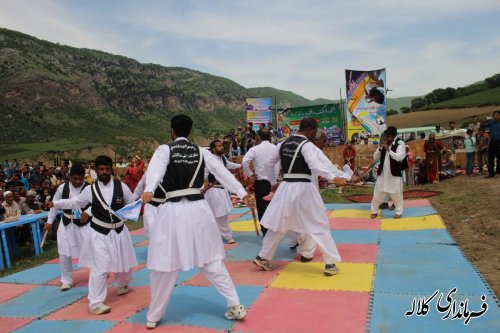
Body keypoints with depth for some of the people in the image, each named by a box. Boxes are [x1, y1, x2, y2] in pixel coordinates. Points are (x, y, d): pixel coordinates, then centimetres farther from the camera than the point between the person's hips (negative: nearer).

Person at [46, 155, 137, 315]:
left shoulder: (121, 186, -7)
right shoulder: (90, 189, -4)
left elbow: (133, 204, 2)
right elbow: (75, 202, 9)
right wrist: (55, 203, 4)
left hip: (119, 231, 2)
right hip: (99, 233, -2)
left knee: (124, 263, 18)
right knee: (99, 268, -7)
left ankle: (122, 284, 50)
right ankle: (95, 303, 5)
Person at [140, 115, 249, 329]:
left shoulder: (165, 149, -2)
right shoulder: (201, 151, 8)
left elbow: (156, 169, -22)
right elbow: (222, 172, 12)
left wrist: (149, 190, -39)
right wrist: (242, 193, 20)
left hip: (172, 212, -3)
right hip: (198, 209, 3)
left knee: (164, 266, 9)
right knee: (212, 261, 15)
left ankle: (154, 317, 24)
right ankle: (236, 306, 18)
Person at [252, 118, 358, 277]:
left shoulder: (283, 143, 9)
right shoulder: (307, 145, -11)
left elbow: (271, 161, 20)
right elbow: (315, 165, -26)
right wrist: (334, 178, -31)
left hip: (286, 187, 6)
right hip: (303, 189, -6)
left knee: (278, 225, 19)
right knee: (320, 225, 6)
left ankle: (262, 257, 27)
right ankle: (330, 264, 10)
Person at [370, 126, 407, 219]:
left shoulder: (400, 144, -8)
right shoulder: (384, 144, 7)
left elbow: (399, 157, -23)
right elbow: (375, 157, 4)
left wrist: (388, 149, -27)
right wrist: (380, 148, -10)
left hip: (395, 174, -4)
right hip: (383, 173, 4)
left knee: (396, 194, 6)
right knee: (378, 193, 8)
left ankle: (398, 212, 24)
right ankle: (374, 211, 22)